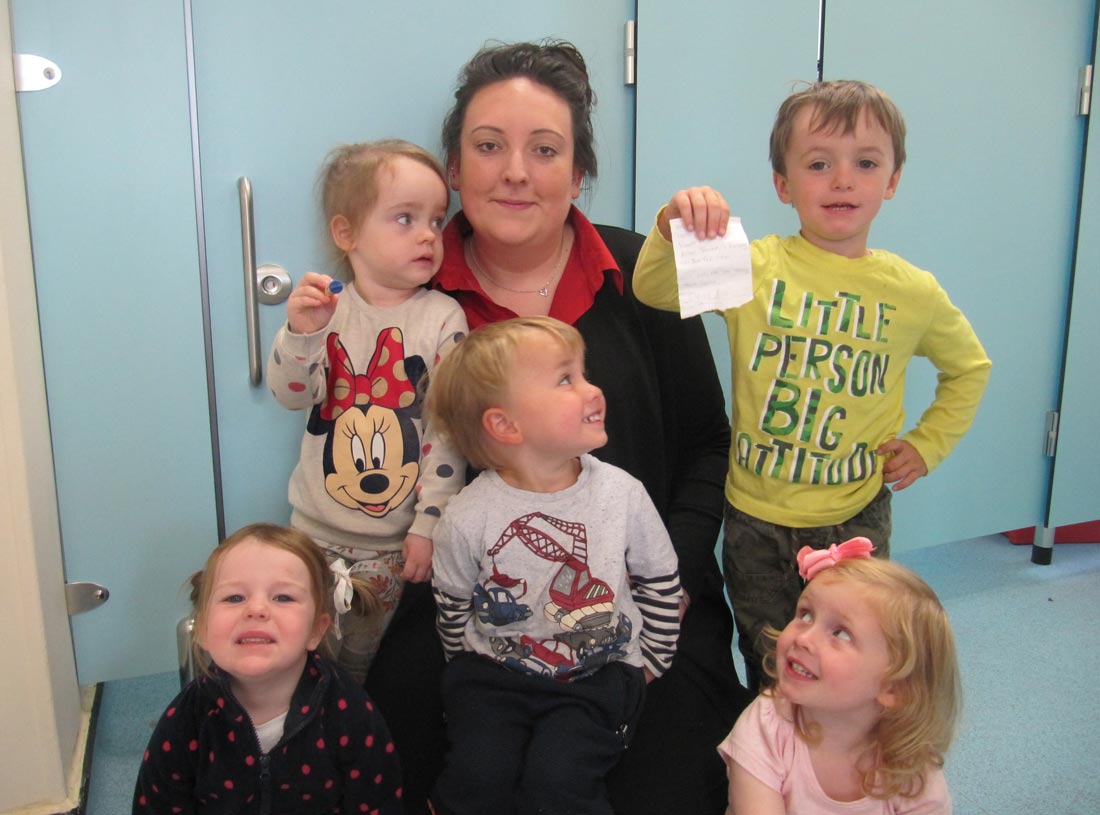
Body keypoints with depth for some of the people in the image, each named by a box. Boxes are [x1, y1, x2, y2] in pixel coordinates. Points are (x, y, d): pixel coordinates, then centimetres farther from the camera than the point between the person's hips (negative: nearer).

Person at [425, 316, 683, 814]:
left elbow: (660, 582, 6)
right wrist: (475, 671, 10)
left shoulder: (622, 494, -8)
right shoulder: (468, 517, -12)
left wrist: (649, 663, 7)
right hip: (495, 673, 0)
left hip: (599, 675, 0)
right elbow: (453, 606, 6)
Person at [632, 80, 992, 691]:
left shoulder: (913, 292, -3)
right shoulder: (755, 267, -8)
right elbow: (654, 291, -18)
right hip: (757, 519, 0)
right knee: (769, 677, 16)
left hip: (856, 519, 1)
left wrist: (928, 444, 5)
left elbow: (969, 366, 15)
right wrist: (675, 232, -37)